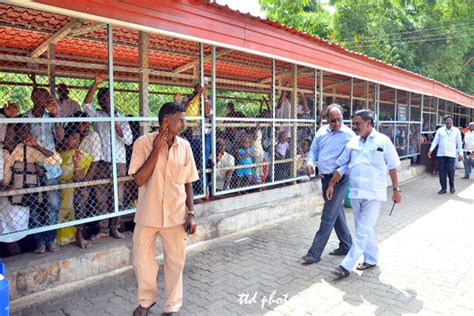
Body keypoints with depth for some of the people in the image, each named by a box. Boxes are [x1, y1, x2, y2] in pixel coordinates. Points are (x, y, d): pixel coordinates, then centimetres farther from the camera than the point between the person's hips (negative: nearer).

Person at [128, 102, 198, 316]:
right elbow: (139, 180, -17)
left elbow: (188, 183, 5)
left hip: (175, 215, 2)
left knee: (175, 262, 10)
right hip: (147, 214, -1)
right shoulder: (143, 143, -10)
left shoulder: (184, 146, -1)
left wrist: (190, 213, 1)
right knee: (142, 260, 11)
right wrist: (156, 149, -20)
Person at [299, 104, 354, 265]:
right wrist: (310, 162, -7)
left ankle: (315, 253, 3)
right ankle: (346, 245, 33)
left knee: (328, 216, -4)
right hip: (325, 178, 7)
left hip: (339, 179, -7)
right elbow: (313, 150, 13)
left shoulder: (349, 135, -11)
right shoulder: (321, 132, 7)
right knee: (337, 213, 17)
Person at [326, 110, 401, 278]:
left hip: (373, 194, -5)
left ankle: (347, 266, -1)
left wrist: (396, 190, 3)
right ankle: (371, 259, 32)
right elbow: (341, 166, 10)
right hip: (355, 193, 5)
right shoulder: (352, 142, 6)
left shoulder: (383, 141, -4)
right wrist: (331, 184, 5)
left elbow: (392, 167, 1)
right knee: (364, 229, 15)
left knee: (363, 232, -5)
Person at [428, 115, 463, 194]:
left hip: (451, 154, -1)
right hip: (441, 154, 1)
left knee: (450, 171, -8)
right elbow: (435, 141, 5)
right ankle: (443, 188, 13)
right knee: (442, 172, 2)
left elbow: (459, 143, 9)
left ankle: (452, 186, 15)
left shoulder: (457, 131, 7)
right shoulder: (440, 130, 7)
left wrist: (460, 153, 5)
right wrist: (430, 150, -6)